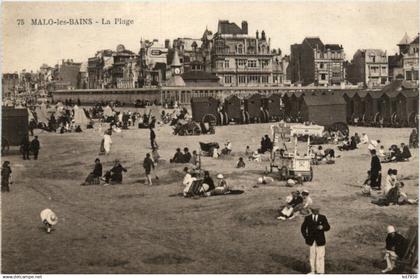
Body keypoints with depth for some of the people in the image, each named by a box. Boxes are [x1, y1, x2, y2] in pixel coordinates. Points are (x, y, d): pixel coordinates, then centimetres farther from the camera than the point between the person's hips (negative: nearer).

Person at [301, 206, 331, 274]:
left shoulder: (323, 218, -3)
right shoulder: (307, 218, -1)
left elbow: (328, 227, -4)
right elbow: (303, 228, 8)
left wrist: (322, 227, -26)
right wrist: (305, 237, -1)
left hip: (320, 241, -1)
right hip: (311, 241, 1)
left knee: (320, 256, 0)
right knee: (312, 256, 7)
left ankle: (320, 272, 7)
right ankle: (313, 271, 19)